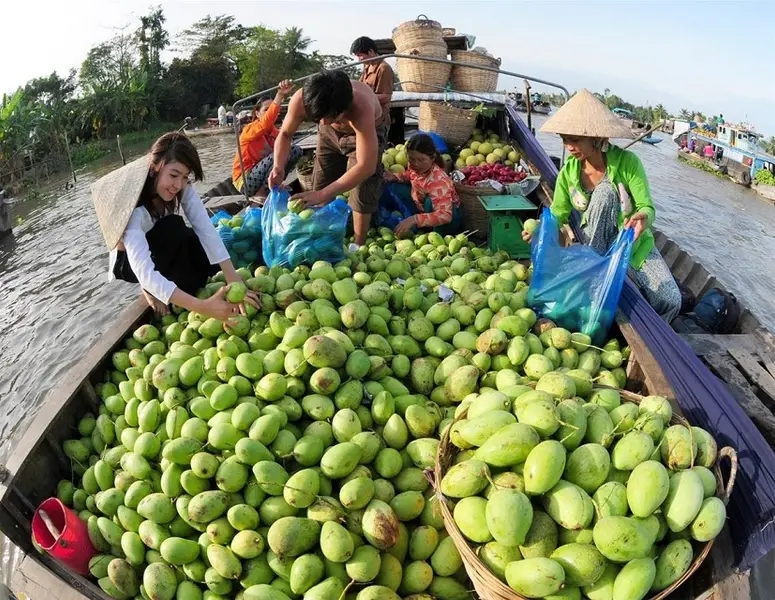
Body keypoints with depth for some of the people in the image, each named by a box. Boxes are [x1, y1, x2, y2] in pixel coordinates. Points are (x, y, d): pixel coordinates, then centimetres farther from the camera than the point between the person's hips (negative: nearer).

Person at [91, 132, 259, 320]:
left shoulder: (183, 188, -22)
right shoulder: (133, 206, -37)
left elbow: (207, 231, -31)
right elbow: (145, 273, -47)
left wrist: (234, 282, -43)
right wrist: (202, 306, -59)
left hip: (164, 255, 6)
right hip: (129, 263, -6)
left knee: (213, 258, -20)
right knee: (173, 226, -32)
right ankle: (153, 290, -13)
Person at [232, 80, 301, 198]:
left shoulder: (274, 131, 6)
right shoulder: (250, 129, -17)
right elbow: (265, 124, -39)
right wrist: (280, 95, -48)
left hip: (262, 174, 7)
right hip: (245, 181, -7)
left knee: (296, 149, -2)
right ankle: (262, 193, -14)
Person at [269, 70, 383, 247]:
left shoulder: (360, 109, -46)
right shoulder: (301, 100, -35)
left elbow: (366, 166, -47)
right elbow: (285, 134, -15)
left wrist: (322, 194, -52)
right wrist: (278, 166, -35)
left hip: (368, 131, -4)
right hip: (330, 133, 4)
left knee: (363, 190, -10)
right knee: (320, 185, 3)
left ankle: (358, 245, 7)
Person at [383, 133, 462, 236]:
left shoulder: (438, 180, -39)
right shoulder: (414, 165, -18)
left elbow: (445, 215, -51)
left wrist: (414, 219, -59)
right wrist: (395, 177, -10)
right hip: (421, 205, 7)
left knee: (430, 201, -40)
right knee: (393, 187, -4)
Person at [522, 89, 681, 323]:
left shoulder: (627, 162, -16)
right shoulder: (568, 173, -9)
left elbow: (647, 207, -19)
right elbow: (558, 214, -6)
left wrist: (643, 218, -44)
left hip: (636, 245, 0)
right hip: (598, 245, 1)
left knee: (670, 301, -22)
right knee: (605, 190, -29)